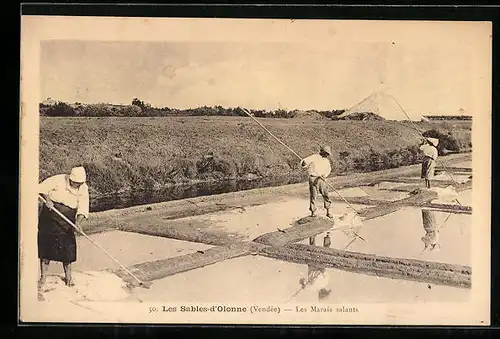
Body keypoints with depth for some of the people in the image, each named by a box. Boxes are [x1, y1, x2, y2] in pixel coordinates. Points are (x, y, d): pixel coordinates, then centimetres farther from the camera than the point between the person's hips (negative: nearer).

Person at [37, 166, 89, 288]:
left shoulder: (83, 188, -7)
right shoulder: (58, 180, -14)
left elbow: (82, 208, -11)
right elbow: (41, 189, -7)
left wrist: (78, 221, -27)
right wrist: (47, 199, -24)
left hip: (67, 222, 2)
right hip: (49, 218, -1)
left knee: (67, 249, 2)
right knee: (45, 246, 2)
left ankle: (68, 276, 21)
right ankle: (43, 277, 14)